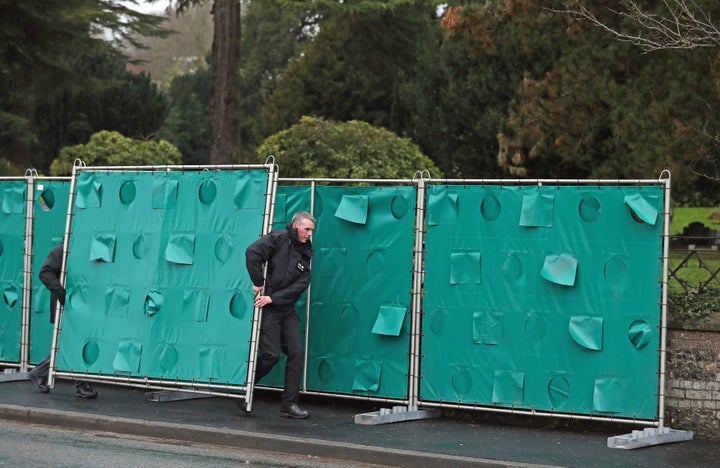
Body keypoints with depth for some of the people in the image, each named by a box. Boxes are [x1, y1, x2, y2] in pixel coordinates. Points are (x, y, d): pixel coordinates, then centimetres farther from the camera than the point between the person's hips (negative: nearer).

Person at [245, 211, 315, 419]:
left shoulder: (305, 254, 12)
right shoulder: (278, 238, -6)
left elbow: (300, 285, 1)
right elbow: (252, 253, -22)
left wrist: (273, 298, -12)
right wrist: (258, 283, -16)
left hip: (287, 309, 6)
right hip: (267, 308, -6)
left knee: (296, 352, -1)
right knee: (271, 354, -11)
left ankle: (289, 404, 4)